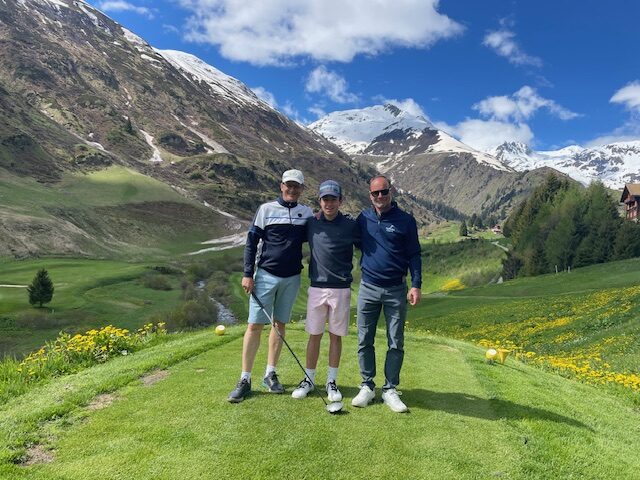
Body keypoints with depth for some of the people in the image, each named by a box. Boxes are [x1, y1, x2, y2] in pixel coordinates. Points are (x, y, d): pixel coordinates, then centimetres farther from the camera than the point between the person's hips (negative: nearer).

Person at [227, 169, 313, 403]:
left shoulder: (306, 212, 7)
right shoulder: (266, 209, -1)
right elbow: (251, 242, 0)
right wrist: (248, 274, -7)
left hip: (292, 278, 3)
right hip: (266, 275, -3)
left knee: (280, 324, 10)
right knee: (255, 325, -4)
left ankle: (270, 375, 21)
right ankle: (245, 380, 5)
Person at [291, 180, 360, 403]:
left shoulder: (350, 225, -4)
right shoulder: (311, 223, 2)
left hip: (341, 289, -1)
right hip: (317, 287, 1)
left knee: (336, 336, 8)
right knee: (314, 335, 7)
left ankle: (332, 381, 20)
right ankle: (309, 379, 21)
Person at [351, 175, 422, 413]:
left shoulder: (405, 220, -1)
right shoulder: (363, 218, 6)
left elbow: (414, 255, 1)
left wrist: (416, 284, -9)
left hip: (396, 290, -2)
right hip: (368, 288, 2)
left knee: (396, 343, 4)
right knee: (365, 341, 5)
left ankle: (390, 390, 16)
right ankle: (367, 386, 19)